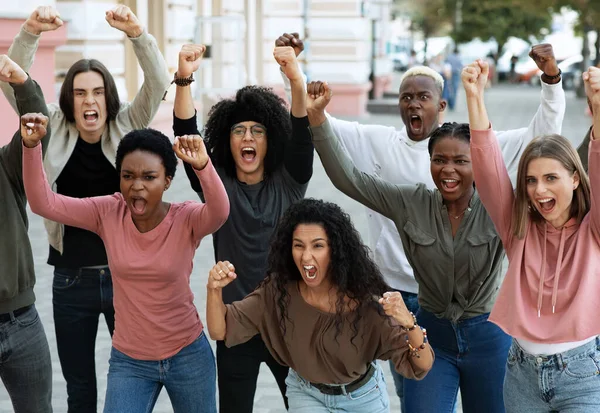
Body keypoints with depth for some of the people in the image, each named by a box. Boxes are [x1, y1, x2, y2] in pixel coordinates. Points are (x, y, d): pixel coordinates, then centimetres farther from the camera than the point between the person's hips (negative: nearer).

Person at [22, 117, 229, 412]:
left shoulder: (186, 219, -15)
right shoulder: (108, 213, -8)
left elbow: (219, 212, -37)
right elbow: (43, 203, -14)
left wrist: (203, 166, -56)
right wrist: (31, 145, -29)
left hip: (188, 356, -1)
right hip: (129, 361, 1)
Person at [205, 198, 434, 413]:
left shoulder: (365, 300, -32)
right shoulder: (278, 290, -25)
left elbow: (421, 367, -32)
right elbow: (220, 331, -20)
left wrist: (408, 323, -53)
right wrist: (214, 289, -40)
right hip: (307, 394, 1)